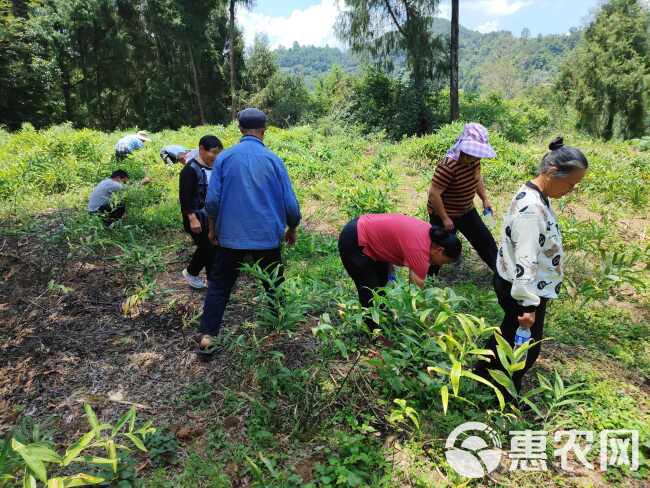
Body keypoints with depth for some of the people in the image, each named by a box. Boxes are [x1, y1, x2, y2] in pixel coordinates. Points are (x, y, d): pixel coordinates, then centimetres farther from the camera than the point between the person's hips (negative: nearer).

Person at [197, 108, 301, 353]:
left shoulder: (224, 157, -3)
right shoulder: (273, 160, -5)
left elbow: (212, 200, -6)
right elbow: (290, 203, -4)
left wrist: (212, 229, 10)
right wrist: (291, 229, 13)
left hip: (230, 236, 1)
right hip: (267, 237, 0)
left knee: (218, 286, 14)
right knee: (275, 287, 17)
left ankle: (207, 336, 13)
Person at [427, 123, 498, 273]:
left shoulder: (474, 159, -7)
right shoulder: (448, 166, -32)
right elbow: (434, 194, -30)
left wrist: (485, 199, 10)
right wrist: (445, 219, -23)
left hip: (466, 210, 8)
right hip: (444, 213, -8)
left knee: (485, 240, 15)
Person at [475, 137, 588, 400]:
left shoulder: (533, 195, 4)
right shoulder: (532, 209, -29)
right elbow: (526, 261, -29)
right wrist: (528, 304, -25)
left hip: (510, 282, 10)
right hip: (521, 289, -10)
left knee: (510, 333, 25)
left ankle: (484, 372, 45)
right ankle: (504, 397, 30)